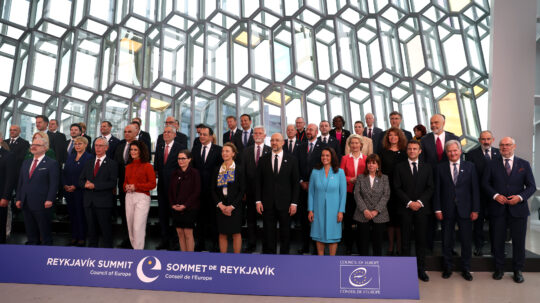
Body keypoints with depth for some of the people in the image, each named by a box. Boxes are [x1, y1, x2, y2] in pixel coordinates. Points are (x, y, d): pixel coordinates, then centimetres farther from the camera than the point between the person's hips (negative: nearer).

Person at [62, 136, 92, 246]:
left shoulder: (89, 158, -6)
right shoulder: (70, 157, 14)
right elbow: (64, 172, 13)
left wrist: (75, 186, -14)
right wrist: (65, 185, -1)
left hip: (80, 191, -6)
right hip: (68, 191, 6)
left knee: (81, 214, -1)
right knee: (72, 214, 10)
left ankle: (82, 238, 9)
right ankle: (74, 236, 20)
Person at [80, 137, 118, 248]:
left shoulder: (112, 164, -3)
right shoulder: (88, 164, 16)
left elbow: (113, 183, -13)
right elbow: (80, 180, 13)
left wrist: (94, 185, -18)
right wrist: (85, 184, -10)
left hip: (104, 202, -5)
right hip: (89, 202, 5)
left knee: (106, 230, 1)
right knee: (91, 229, 13)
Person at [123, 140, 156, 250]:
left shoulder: (147, 166, -5)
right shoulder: (128, 166, 14)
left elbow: (152, 184, -8)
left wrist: (136, 186, -14)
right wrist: (126, 186, 0)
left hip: (142, 197, -6)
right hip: (129, 197, 6)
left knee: (138, 227, -8)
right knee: (130, 227, 10)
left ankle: (138, 250, 2)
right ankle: (134, 247, 24)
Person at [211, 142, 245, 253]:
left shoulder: (238, 170, -2)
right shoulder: (217, 170, 8)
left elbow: (242, 190, -5)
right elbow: (213, 190, 6)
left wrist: (232, 206, -12)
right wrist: (220, 205, -8)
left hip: (234, 207, -3)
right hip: (220, 207, 3)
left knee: (236, 233, 2)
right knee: (222, 234, 8)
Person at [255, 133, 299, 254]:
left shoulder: (291, 159, 2)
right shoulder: (263, 159, 5)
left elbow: (295, 183, 1)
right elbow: (258, 182, 6)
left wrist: (294, 203, -5)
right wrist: (258, 201, -1)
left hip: (285, 203, -1)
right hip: (268, 203, 1)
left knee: (285, 234, 9)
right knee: (269, 235, 6)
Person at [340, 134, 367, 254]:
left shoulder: (366, 159, 7)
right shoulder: (345, 158, 7)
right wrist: (350, 179, -11)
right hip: (348, 193, 0)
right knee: (347, 220, 2)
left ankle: (362, 247, 18)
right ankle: (348, 246, 16)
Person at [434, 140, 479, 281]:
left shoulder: (469, 166, 4)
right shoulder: (440, 168, 3)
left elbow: (475, 189, 2)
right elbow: (437, 190, 2)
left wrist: (475, 209, -3)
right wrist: (437, 209, -3)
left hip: (465, 210, 0)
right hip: (447, 210, 0)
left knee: (466, 240, 7)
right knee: (447, 241, 9)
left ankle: (466, 269, 25)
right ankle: (447, 268, 24)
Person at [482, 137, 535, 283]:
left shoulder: (524, 165, 6)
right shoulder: (492, 164, 5)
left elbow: (531, 186, 2)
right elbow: (485, 183, 3)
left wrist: (520, 197, -14)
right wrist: (495, 195, -13)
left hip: (518, 208, 0)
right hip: (498, 209, 0)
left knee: (519, 241, 6)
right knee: (497, 240, 7)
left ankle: (518, 270, 24)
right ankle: (499, 268, 23)